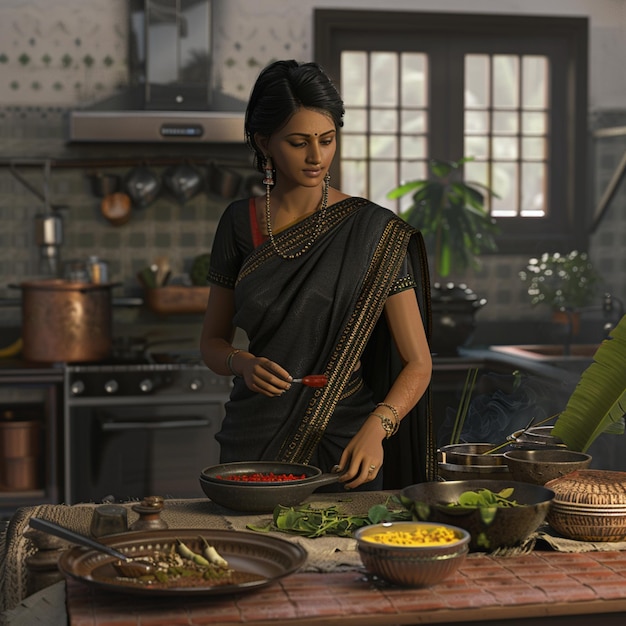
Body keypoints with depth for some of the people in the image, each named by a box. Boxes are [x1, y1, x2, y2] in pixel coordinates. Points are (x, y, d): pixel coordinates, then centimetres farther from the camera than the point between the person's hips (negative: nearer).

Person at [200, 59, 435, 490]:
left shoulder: (375, 232, -6)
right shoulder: (239, 223, 3)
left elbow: (418, 363, -7)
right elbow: (213, 341, 12)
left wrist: (375, 428, -23)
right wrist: (243, 364, -10)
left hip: (342, 444, -2)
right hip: (252, 445, 2)